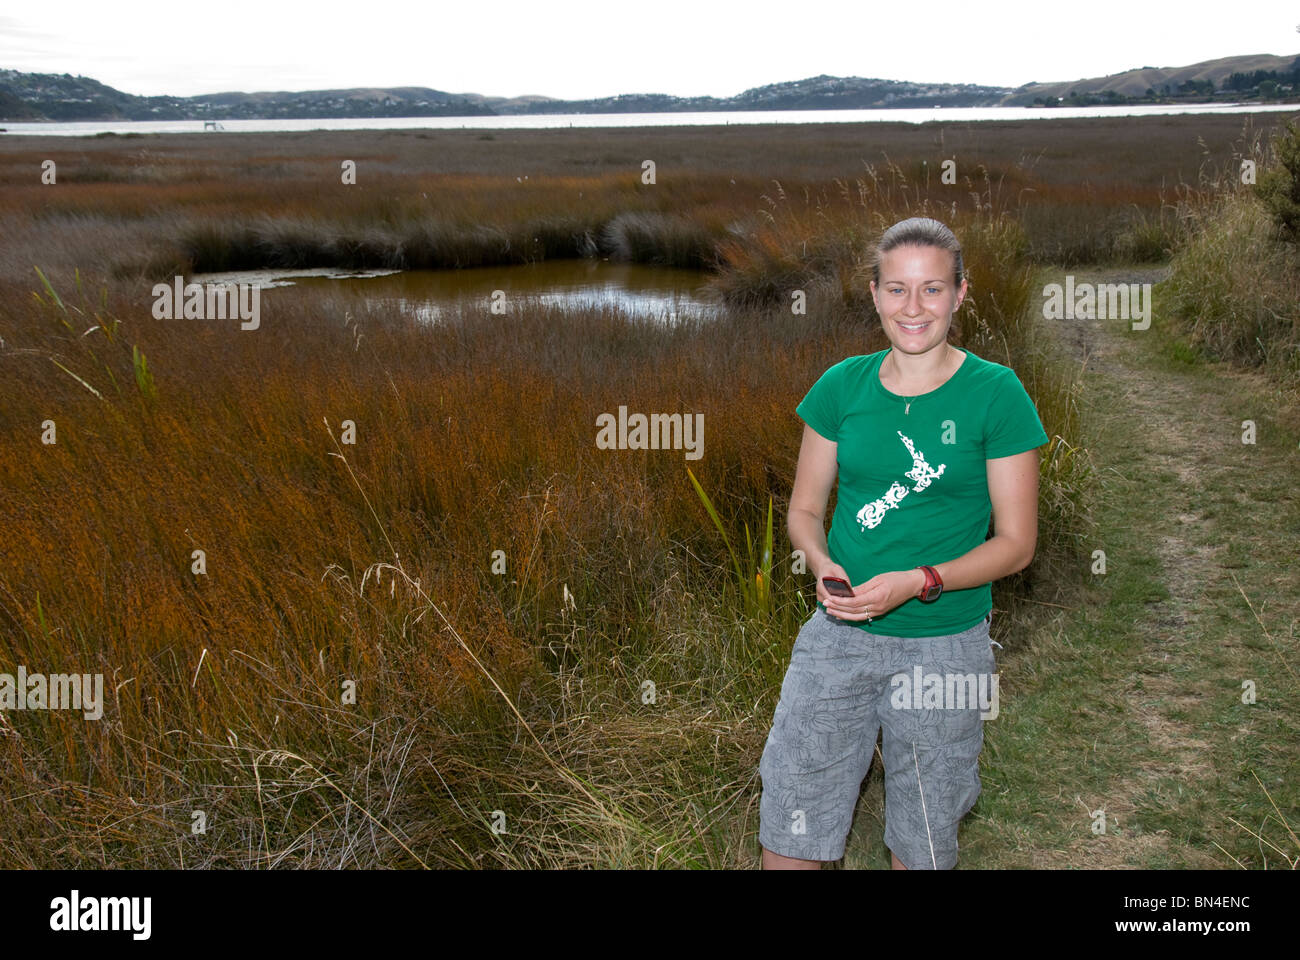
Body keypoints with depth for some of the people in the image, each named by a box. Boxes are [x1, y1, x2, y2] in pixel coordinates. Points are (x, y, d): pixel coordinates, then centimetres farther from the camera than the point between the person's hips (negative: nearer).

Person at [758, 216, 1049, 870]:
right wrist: (823, 565, -12)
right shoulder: (841, 386, 3)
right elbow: (804, 509, 9)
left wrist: (918, 582, -19)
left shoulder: (995, 393, -6)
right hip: (838, 635, 2)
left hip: (945, 644, -2)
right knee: (788, 835, 3)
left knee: (923, 844, 12)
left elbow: (1016, 542, -5)